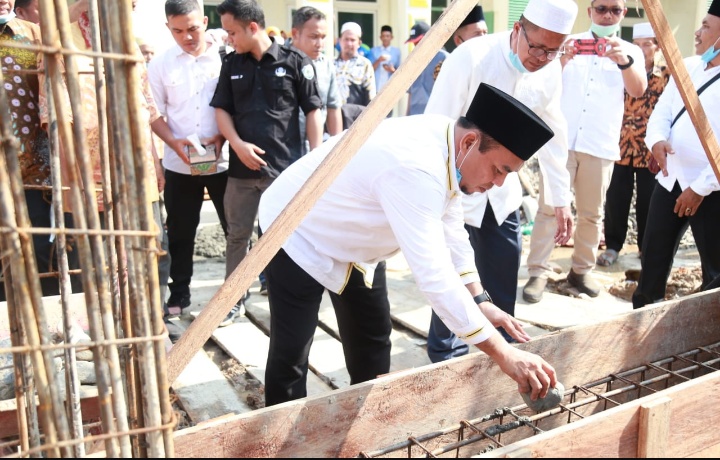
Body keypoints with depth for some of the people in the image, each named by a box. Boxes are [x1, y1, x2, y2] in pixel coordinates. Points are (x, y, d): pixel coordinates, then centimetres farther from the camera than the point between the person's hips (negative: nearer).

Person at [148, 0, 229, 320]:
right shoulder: (161, 64, 2)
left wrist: (222, 136, -16)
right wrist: (174, 141, -13)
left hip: (224, 160, -2)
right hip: (178, 164, 2)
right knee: (180, 233, 11)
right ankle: (179, 293, 25)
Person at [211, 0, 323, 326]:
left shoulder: (295, 62, -3)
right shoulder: (231, 64, 8)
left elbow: (312, 111, -1)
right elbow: (221, 109, 9)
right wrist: (238, 145, -8)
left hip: (285, 166, -3)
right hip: (242, 165, 4)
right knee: (237, 235, 11)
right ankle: (233, 299, 26)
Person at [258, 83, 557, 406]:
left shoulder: (447, 150, -10)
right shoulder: (415, 169, -39)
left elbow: (451, 235, 2)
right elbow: (434, 276, -42)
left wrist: (480, 302, -4)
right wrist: (504, 355, -36)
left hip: (349, 244, 9)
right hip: (297, 236, -9)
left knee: (372, 340, 13)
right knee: (290, 357, -4)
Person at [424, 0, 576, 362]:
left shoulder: (550, 69, -4)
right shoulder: (470, 57, -22)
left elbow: (552, 132, 6)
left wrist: (560, 198, 8)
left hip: (503, 192, 6)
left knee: (503, 290, 9)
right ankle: (447, 362, 19)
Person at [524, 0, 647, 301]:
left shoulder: (630, 51, 8)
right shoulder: (570, 44, 8)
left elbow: (638, 91, -9)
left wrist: (623, 60, -29)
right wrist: (562, 59, -22)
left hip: (600, 146, 1)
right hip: (560, 140, -1)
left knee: (592, 213, 8)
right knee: (548, 208, -4)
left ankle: (582, 270, 21)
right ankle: (538, 272, -1)